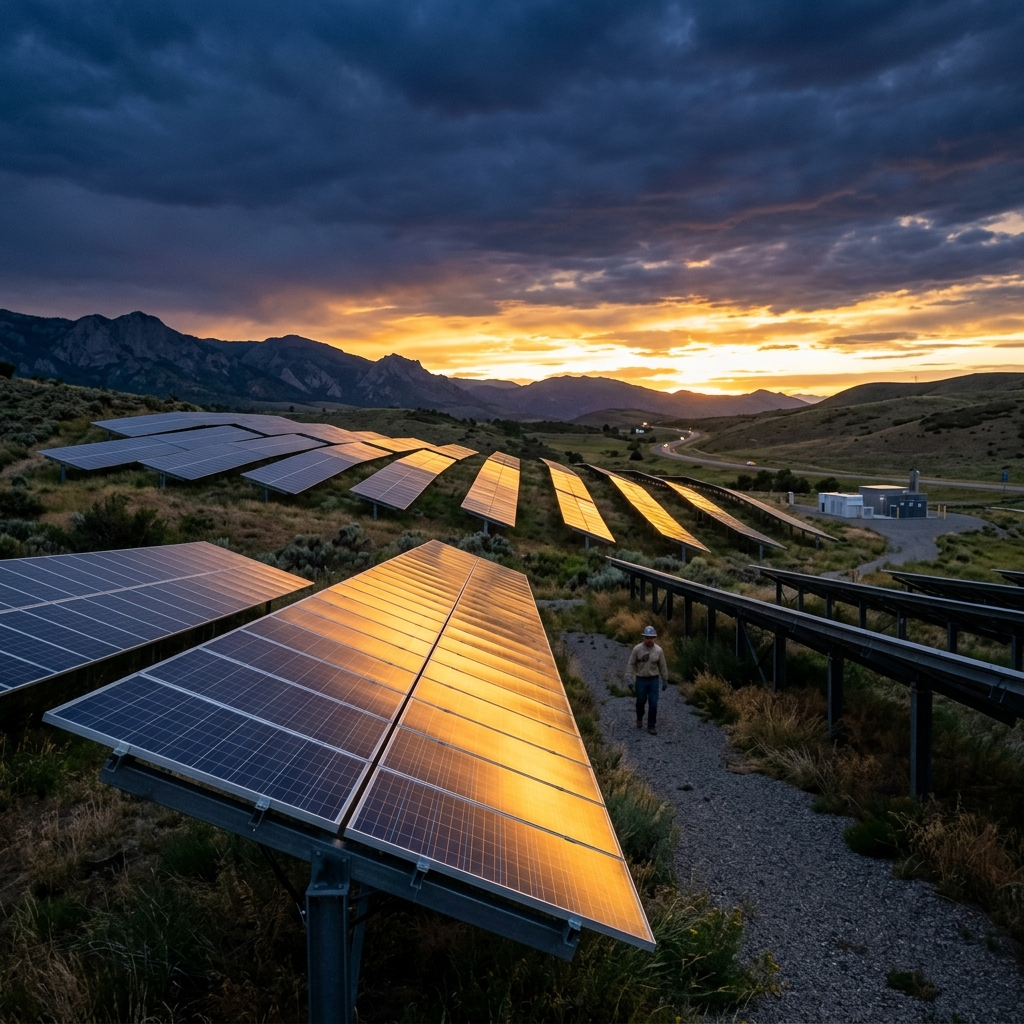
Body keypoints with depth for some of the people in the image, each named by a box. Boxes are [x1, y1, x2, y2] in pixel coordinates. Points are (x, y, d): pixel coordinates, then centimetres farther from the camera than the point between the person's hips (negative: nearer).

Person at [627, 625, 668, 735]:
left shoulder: (658, 650, -6)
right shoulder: (637, 649, -10)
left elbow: (662, 666, 3)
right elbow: (631, 664, -6)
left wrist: (665, 680, 7)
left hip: (654, 680, 1)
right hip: (641, 680, 0)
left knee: (653, 704, -1)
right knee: (640, 702, 14)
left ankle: (651, 726, 11)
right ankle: (639, 719, 43)